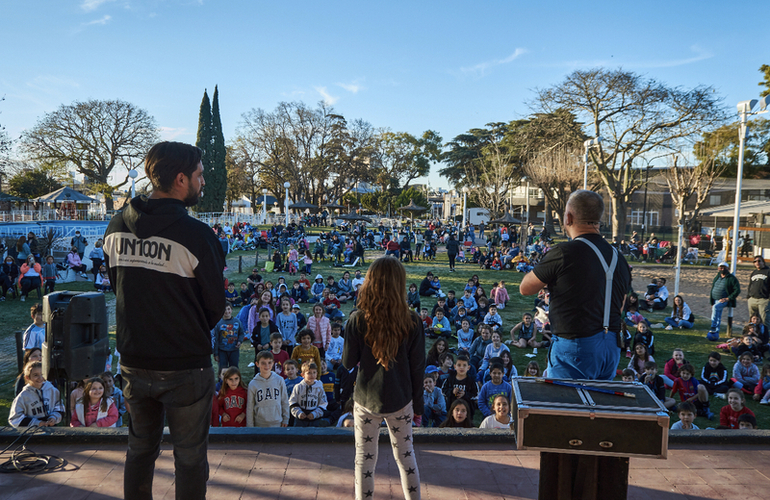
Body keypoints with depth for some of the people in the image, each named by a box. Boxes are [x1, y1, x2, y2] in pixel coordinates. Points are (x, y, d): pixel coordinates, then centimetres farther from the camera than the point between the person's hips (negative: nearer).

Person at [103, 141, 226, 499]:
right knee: (190, 457, 11)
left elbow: (118, 287, 8)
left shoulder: (116, 228, -2)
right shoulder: (196, 235, -20)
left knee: (140, 449, 23)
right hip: (186, 366, -5)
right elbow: (215, 305, -10)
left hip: (133, 361, 6)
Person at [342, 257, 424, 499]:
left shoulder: (357, 320, -14)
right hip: (400, 399, 1)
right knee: (405, 455, 19)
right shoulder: (412, 322, -12)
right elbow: (417, 368, -5)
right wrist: (418, 403, 7)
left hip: (366, 399, -1)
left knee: (365, 458, 14)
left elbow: (348, 361, -6)